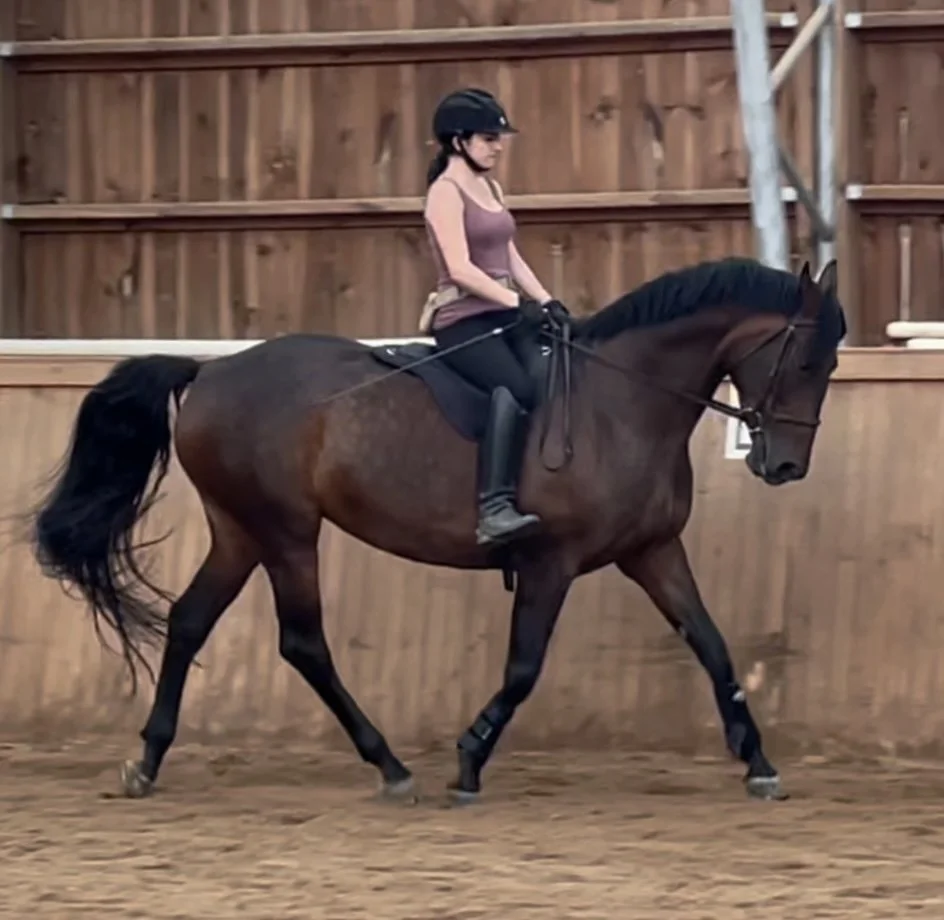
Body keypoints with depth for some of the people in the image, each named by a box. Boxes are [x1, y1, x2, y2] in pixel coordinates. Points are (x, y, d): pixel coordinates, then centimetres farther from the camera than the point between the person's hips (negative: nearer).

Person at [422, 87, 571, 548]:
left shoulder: (490, 188, 18)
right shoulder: (446, 191, -8)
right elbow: (460, 268, -18)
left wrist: (547, 302, 4)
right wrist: (518, 303, -23)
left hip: (502, 316, 9)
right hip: (462, 320, -9)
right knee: (515, 387, -33)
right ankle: (495, 509, -41)